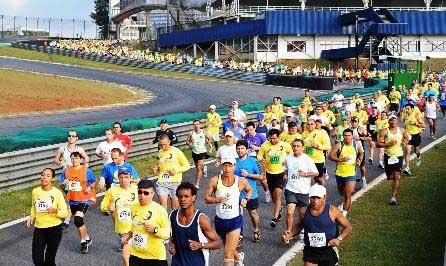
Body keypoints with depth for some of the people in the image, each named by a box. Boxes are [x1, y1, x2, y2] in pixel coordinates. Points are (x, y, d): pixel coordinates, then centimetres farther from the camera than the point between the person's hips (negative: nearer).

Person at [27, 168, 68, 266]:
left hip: (54, 228, -3)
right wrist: (32, 217, 3)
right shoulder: (35, 191, 0)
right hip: (39, 228, 3)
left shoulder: (57, 193, -12)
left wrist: (55, 211, -27)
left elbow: (65, 213, -9)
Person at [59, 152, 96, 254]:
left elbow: (94, 181, 4)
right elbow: (61, 181, 10)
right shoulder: (66, 171, 2)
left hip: (84, 199, -5)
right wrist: (64, 183, -12)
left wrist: (90, 187, -15)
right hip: (72, 200, 5)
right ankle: (87, 239, 36)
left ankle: (84, 241, -2)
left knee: (78, 220, -20)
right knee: (79, 222, 15)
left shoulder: (86, 170, -7)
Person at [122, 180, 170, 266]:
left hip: (155, 256, -5)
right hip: (136, 254, 5)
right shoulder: (134, 207, 4)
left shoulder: (159, 210, -14)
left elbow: (168, 232, -12)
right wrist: (129, 235, 6)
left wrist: (155, 230, -27)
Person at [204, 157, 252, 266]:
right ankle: (239, 257, 58)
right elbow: (206, 198, -4)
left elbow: (249, 190, 12)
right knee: (228, 248, 26)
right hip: (220, 220, 3)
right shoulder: (215, 181, -11)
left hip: (235, 221, -3)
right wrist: (217, 200, -22)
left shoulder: (241, 181, -10)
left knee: (228, 254, -12)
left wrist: (246, 200, -6)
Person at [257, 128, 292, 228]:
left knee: (277, 195, -13)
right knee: (273, 195, 17)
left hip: (280, 172, -3)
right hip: (269, 173, 3)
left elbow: (291, 152, 10)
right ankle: (279, 208, 47)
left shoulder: (285, 145, -9)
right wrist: (261, 160, -19)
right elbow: (259, 155, 3)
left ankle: (275, 218, -11)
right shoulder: (265, 145, -8)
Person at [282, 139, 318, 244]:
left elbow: (316, 173, -1)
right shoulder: (288, 158, 5)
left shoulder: (307, 159, -6)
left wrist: (305, 174, -15)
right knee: (290, 212, -14)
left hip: (303, 190, -1)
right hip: (290, 189, 1)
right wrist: (285, 176, 3)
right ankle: (288, 232, -3)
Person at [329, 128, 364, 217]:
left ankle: (344, 214, -13)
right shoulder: (339, 146, -9)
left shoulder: (357, 146, -2)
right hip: (340, 173, 1)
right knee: (342, 193, 21)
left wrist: (359, 160, 0)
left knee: (348, 195, -13)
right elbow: (330, 156, -12)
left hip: (351, 174, -1)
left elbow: (361, 153, 19)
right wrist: (341, 159, -23)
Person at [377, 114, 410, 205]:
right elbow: (378, 144, -10)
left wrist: (405, 141, -5)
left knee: (396, 177, -11)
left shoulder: (402, 131, 2)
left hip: (398, 156, 0)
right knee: (390, 177, 10)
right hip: (388, 156, 0)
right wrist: (388, 144, -21)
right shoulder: (385, 132, -6)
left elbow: (408, 139, 17)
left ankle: (393, 197, -12)